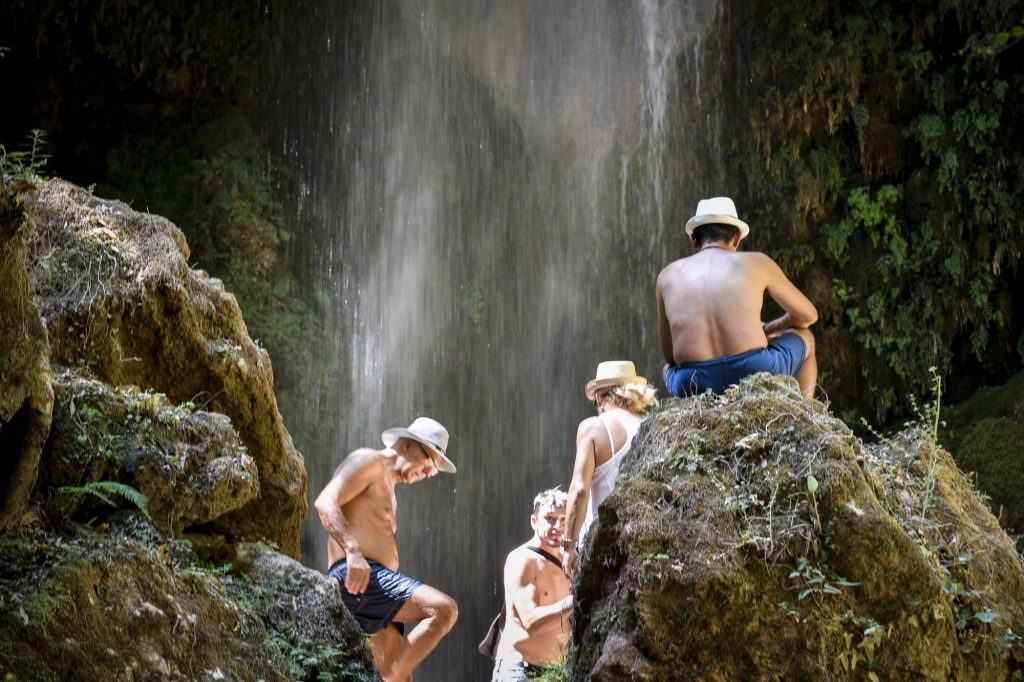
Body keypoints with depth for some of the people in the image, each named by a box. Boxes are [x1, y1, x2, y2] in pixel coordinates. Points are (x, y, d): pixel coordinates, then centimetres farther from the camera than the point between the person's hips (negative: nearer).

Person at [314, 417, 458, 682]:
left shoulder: (387, 486, 31)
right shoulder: (369, 461, 0)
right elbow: (326, 502, -15)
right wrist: (353, 552, -28)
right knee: (444, 609, -23)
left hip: (375, 580, 10)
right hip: (355, 578, -10)